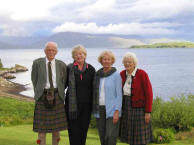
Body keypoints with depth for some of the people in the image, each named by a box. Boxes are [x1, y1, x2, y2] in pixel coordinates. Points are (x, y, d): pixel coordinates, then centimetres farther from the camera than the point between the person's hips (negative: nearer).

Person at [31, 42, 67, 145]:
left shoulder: (61, 65, 3)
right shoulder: (37, 63, -1)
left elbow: (64, 81, 14)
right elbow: (34, 80, 8)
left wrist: (59, 93, 10)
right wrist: (38, 93, 9)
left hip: (57, 97, 2)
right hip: (42, 97, -2)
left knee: (56, 126, 8)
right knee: (41, 125, 0)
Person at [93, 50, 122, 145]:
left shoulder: (116, 75, -5)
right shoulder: (98, 75, 10)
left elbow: (119, 95, -8)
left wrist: (117, 111, -15)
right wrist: (95, 110, 12)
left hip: (112, 110, -5)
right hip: (99, 110, 5)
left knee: (111, 137, -11)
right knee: (102, 137, 8)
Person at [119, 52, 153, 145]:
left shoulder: (142, 74, -13)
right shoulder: (122, 74, 3)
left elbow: (149, 93, -13)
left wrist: (148, 112, -16)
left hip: (139, 108, -5)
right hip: (126, 108, 5)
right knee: (130, 135, 12)